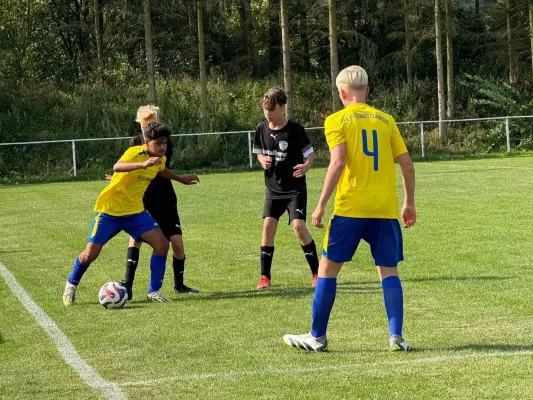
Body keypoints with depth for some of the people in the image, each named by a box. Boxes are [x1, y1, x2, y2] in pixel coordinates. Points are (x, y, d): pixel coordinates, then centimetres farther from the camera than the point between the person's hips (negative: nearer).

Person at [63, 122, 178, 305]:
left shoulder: (160, 160, 0)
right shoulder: (135, 152, -23)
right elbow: (117, 167, -46)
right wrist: (143, 164, -63)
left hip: (135, 212, 6)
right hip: (109, 210, -6)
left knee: (162, 244, -11)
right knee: (90, 254, -7)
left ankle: (154, 291, 1)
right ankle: (71, 284, 23)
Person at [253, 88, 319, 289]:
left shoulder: (294, 129, -14)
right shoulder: (261, 129, -1)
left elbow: (310, 153, -8)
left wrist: (306, 166, -30)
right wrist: (263, 161, -8)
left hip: (295, 188, -4)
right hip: (273, 188, 4)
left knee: (299, 226, -14)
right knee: (268, 226, -4)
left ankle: (317, 273, -1)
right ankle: (265, 276, 6)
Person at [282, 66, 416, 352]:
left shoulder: (337, 120, 0)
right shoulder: (385, 120, 10)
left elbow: (337, 162, -13)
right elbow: (407, 165, 7)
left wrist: (321, 204, -9)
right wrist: (409, 203, 18)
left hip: (350, 208, -3)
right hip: (385, 209, 3)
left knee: (328, 267, 8)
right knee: (389, 271, 7)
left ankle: (317, 336, 11)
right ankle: (396, 336, -2)